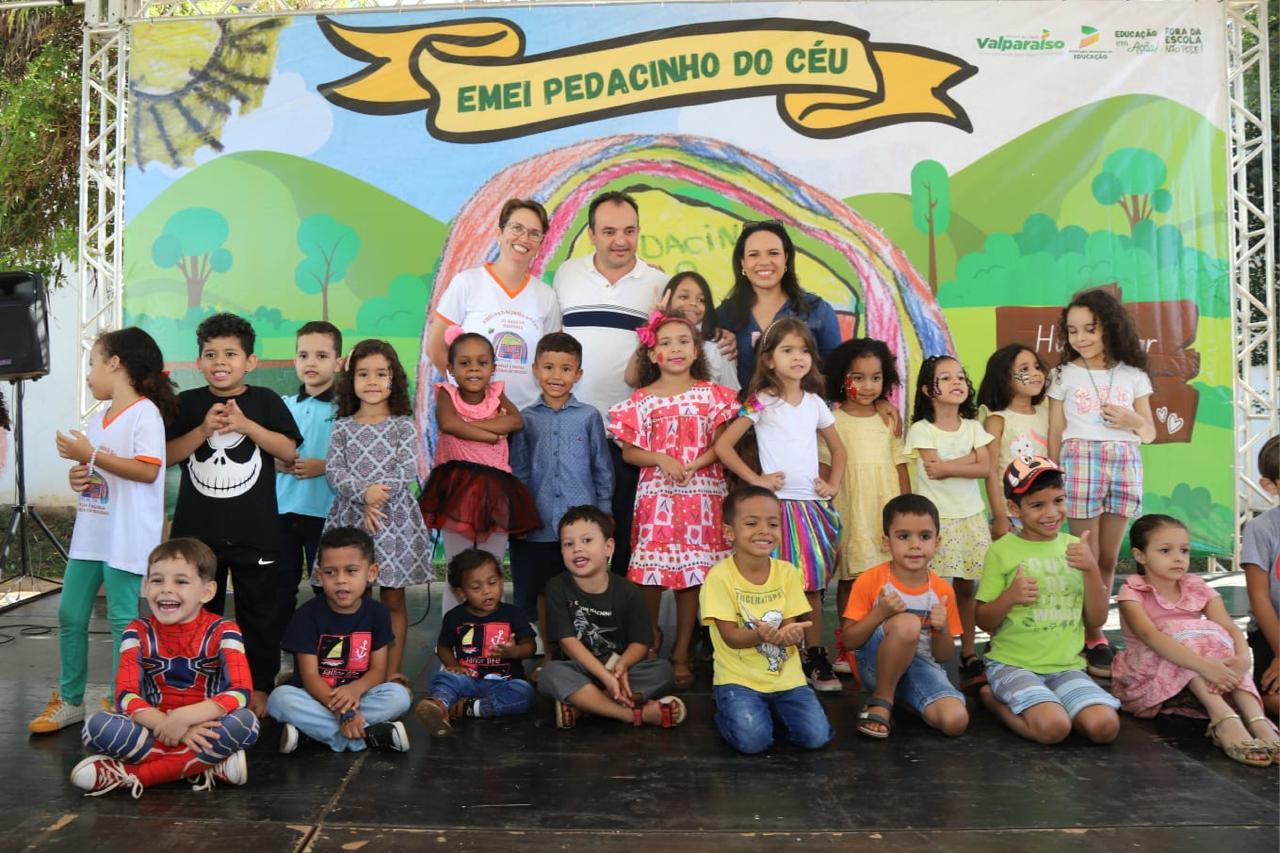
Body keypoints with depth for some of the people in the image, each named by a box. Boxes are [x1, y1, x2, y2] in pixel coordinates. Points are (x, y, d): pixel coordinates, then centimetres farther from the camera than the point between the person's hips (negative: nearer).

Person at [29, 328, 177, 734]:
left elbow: (148, 471, -20)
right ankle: (69, 700, 26)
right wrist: (78, 474, 2)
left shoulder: (144, 412, -12)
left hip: (126, 539, -9)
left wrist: (92, 456, -19)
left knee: (122, 620, 0)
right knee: (70, 615, 13)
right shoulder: (99, 417, 14)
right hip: (90, 534, 9)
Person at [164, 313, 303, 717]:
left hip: (255, 532, -1)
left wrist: (246, 425, -18)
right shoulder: (187, 403, 5)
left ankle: (260, 686, 20)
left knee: (258, 613, 7)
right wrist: (203, 430, -15)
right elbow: (166, 455, -1)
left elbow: (289, 451, -8)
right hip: (197, 531, 2)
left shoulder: (265, 401, 1)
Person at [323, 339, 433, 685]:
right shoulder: (342, 427, 7)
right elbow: (333, 471, -3)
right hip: (351, 517, 1)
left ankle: (393, 672, 14)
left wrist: (377, 498, -17)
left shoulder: (403, 425, 2)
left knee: (393, 600, 5)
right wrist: (364, 493, -18)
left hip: (394, 517, -1)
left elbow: (408, 471, -8)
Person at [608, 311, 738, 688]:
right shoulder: (642, 399, 4)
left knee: (693, 573, 3)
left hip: (701, 494, 1)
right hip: (656, 495, 0)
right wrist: (662, 460, -14)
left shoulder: (712, 394, 5)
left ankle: (681, 654, 16)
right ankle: (651, 636, 26)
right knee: (649, 572, -3)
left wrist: (695, 464, -15)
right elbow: (629, 451, 2)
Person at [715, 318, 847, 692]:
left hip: (812, 504, 4)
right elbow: (722, 445, -8)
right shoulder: (761, 402, -4)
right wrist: (755, 479, -11)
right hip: (777, 503, -4)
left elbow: (837, 448, 22)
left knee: (812, 583, 10)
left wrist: (833, 484, 8)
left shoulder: (815, 403, 9)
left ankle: (816, 659, 20)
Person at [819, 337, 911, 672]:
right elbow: (824, 469, -1)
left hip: (886, 507, 2)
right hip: (850, 509, -2)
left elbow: (900, 465, 10)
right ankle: (846, 648, 16)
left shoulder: (889, 418, 8)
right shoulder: (832, 419, -1)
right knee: (851, 577, 4)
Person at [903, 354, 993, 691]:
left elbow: (985, 468, -4)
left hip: (971, 516, 4)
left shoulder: (973, 427, 7)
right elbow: (934, 470, -15)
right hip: (936, 518, -4)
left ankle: (968, 655, 18)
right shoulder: (921, 429, -5)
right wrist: (970, 458, -10)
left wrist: (947, 466, -13)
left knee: (965, 588, 9)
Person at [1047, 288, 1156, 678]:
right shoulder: (1064, 375, 5)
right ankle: (1092, 640, 8)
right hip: (1080, 461, -2)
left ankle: (1091, 631, 19)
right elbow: (1055, 434, 5)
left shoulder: (1133, 374, 9)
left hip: (1125, 464, 2)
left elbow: (1149, 434, 12)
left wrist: (1133, 419, -10)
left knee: (1108, 558, 7)